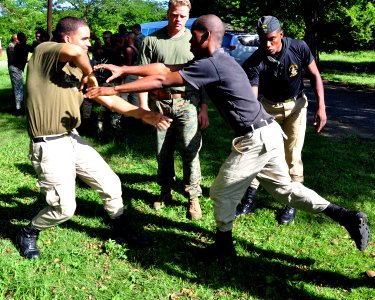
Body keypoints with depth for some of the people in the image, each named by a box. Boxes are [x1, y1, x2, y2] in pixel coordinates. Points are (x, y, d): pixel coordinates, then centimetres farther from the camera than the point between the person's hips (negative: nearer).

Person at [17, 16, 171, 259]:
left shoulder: (77, 70, 10)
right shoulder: (43, 52, -12)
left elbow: (109, 99, 10)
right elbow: (75, 52, -34)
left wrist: (143, 114, 3)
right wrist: (90, 74, -13)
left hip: (73, 139, 8)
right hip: (49, 145, -8)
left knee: (110, 183, 12)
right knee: (64, 208, -3)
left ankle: (121, 231, 33)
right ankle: (28, 234, 26)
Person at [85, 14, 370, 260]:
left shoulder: (210, 65, -17)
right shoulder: (217, 60, 13)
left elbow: (161, 81, -17)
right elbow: (165, 68, 13)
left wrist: (112, 90, -12)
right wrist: (123, 69, 12)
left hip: (255, 139, -10)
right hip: (268, 133, 10)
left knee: (223, 192, 8)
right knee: (285, 187, 19)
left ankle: (224, 246, 28)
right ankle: (348, 217, 20)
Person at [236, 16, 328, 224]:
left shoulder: (299, 48, -22)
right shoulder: (254, 63, -24)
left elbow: (315, 76, -8)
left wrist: (321, 107, -16)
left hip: (296, 105, -1)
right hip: (269, 107, 1)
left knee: (292, 154, -3)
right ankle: (249, 199, 12)